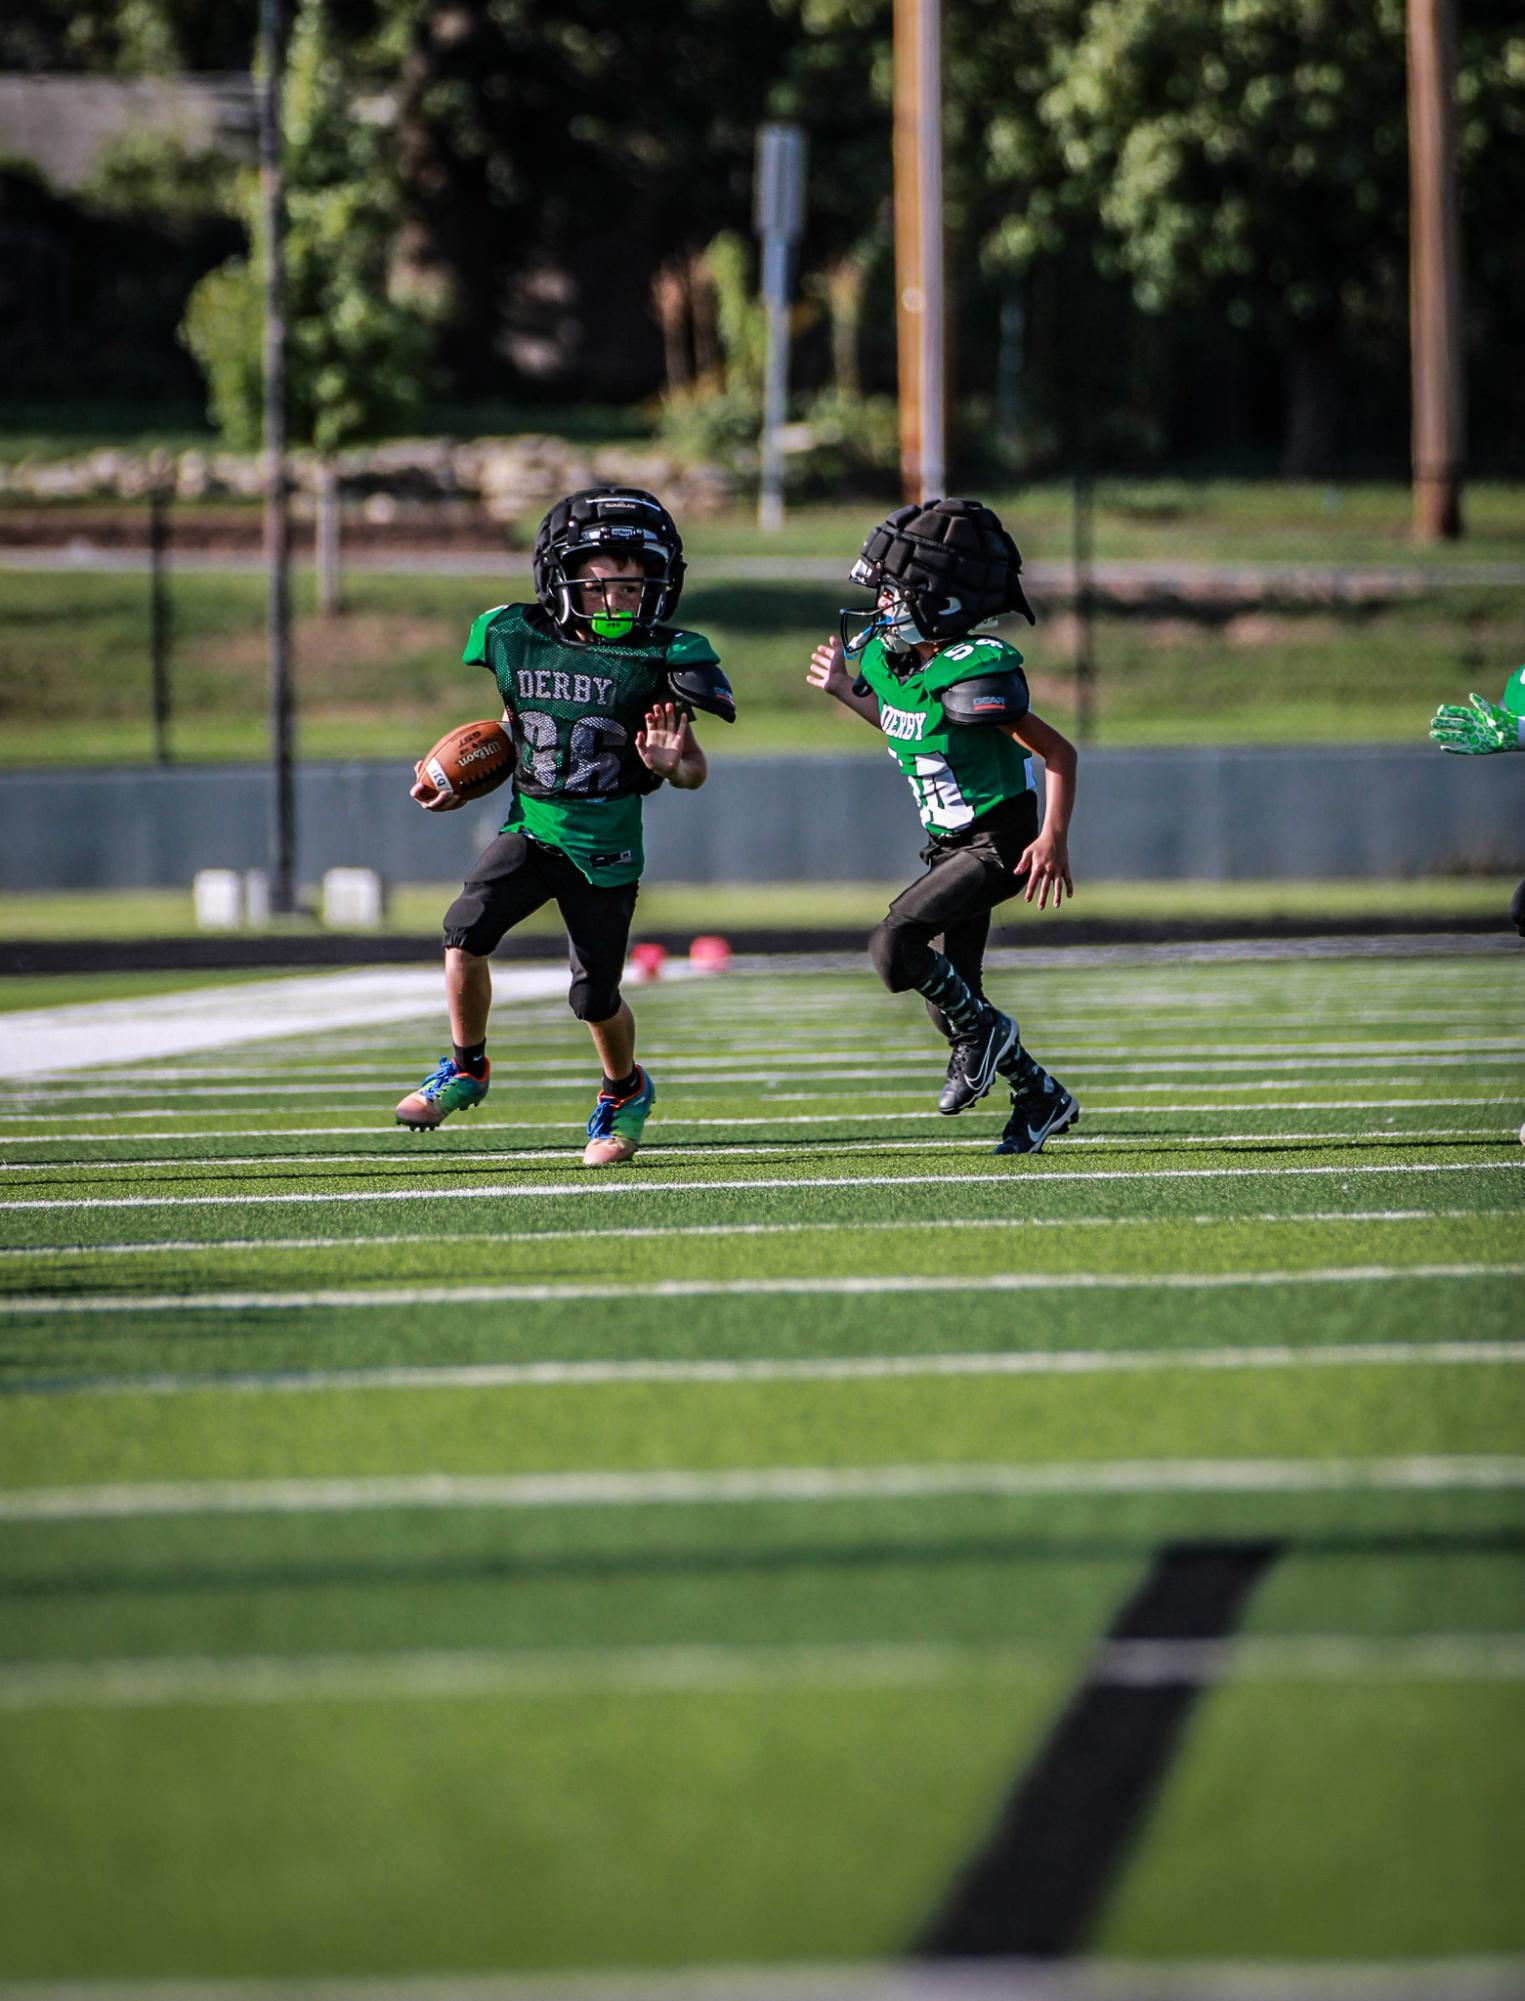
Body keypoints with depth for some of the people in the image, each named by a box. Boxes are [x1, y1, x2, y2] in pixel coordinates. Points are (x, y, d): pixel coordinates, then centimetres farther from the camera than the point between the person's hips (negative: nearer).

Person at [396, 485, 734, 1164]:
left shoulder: (659, 661, -11)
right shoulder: (517, 641, -2)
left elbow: (695, 769, -7)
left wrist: (671, 764, -30)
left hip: (605, 847, -2)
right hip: (529, 827, 2)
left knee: (595, 996, 1)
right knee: (465, 930, -19)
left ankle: (625, 1091, 34)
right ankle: (466, 1068, 5)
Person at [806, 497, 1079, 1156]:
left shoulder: (971, 676, -26)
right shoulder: (882, 656, 0)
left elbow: (1058, 752, -21)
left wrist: (1054, 840, -27)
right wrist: (845, 689, 10)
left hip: (998, 845, -9)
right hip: (950, 846, 9)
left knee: (894, 946, -23)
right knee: (952, 996, 10)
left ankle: (982, 1033, 0)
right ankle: (1040, 1098, 28)